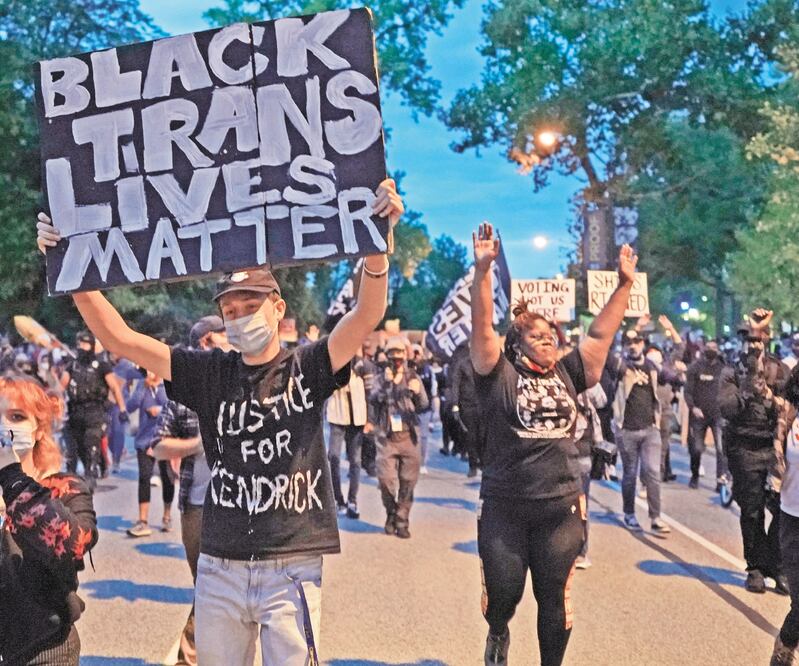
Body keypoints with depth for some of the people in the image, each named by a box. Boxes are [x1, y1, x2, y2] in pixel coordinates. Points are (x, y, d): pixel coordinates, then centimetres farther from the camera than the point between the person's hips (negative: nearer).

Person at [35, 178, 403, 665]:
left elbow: (366, 317, -17)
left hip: (292, 566, -3)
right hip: (219, 566, 3)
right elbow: (120, 337, -2)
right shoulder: (210, 373, 3)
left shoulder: (307, 368, -2)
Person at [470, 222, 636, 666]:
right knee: (502, 593, 9)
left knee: (556, 602, 10)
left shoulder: (568, 375, 7)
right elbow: (483, 326, -13)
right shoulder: (499, 375, -3)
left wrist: (626, 285, 6)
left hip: (562, 508, 3)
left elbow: (602, 333, 10)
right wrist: (483, 270, -24)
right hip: (505, 509, -3)